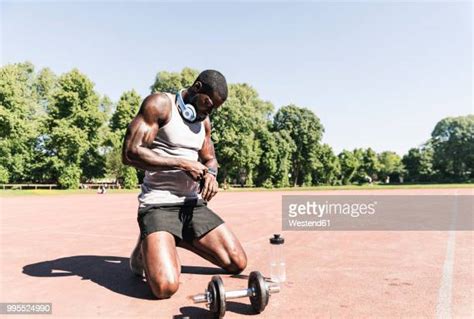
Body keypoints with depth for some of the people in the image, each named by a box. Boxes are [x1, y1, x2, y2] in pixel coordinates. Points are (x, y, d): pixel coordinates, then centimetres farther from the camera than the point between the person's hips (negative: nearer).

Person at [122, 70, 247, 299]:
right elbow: (130, 154, -18)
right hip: (158, 204, -7)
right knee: (166, 286, -26)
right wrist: (182, 163, -17)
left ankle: (181, 240, 22)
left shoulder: (204, 121, 15)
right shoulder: (160, 104, -9)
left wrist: (210, 175, -4)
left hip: (193, 204, 7)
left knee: (238, 264, 3)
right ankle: (146, 247, 9)